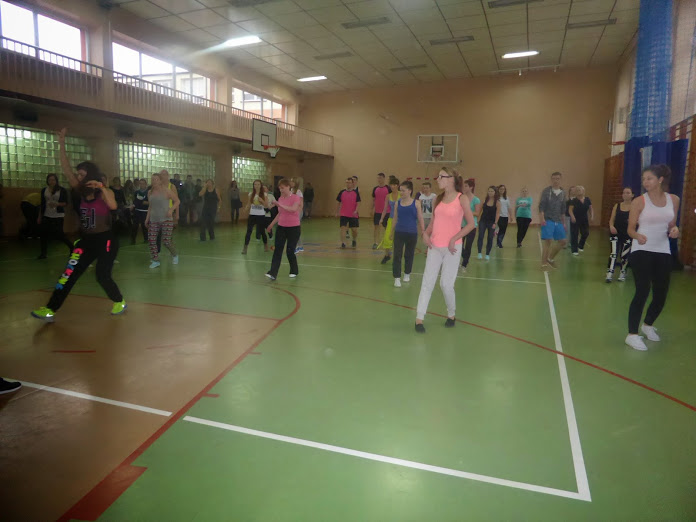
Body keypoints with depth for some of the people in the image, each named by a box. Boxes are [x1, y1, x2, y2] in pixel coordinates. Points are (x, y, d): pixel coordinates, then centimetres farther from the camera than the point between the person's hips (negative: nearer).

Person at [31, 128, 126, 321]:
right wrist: (62, 145, -7)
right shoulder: (82, 192, 7)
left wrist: (102, 187, -33)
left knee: (102, 276, -5)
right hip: (86, 241, 6)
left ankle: (119, 302, 19)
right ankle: (50, 309, -1)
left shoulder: (105, 193, -9)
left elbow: (113, 206, -31)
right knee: (70, 273, -1)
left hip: (105, 240, -6)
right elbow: (66, 171, -1)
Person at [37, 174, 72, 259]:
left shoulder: (62, 190, -1)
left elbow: (65, 203, -3)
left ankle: (71, 247, 18)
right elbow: (42, 204, 12)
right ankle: (43, 253, 13)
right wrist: (39, 217, 12)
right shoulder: (44, 190, 8)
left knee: (59, 234, -4)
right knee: (44, 234, 2)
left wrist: (57, 204, -23)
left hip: (58, 216, -4)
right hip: (46, 216, 4)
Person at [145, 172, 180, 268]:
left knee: (166, 241, -7)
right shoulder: (150, 193, 11)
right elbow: (150, 206, 21)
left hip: (166, 219, -5)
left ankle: (174, 255, 21)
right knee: (152, 240, -5)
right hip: (153, 220, 5)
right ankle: (155, 260, 7)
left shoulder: (166, 190, -4)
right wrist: (147, 218, 16)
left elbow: (177, 201, -2)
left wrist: (171, 209, -17)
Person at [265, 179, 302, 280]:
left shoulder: (296, 197, -9)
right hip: (281, 227, 5)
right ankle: (273, 273, -8)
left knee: (290, 251, -2)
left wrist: (280, 204, -28)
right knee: (277, 250, -5)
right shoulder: (280, 199, 8)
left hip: (293, 228, -5)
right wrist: (272, 224, 24)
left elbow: (293, 209, -27)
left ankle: (294, 271, 20)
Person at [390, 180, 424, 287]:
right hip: (399, 233, 1)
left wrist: (423, 232, 0)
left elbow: (420, 219, 0)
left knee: (409, 255, 13)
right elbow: (395, 219, 9)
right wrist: (392, 233, 12)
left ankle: (407, 274, 33)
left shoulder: (416, 203, -4)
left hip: (412, 233, -1)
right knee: (397, 255, -4)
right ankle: (397, 277, 1)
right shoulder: (398, 203, 1)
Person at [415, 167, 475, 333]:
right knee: (427, 282, 0)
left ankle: (451, 315, 25)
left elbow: (471, 224, -7)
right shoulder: (438, 199, 9)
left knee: (446, 284, 1)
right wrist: (426, 233, -3)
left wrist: (454, 239, -13)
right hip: (434, 247, 4)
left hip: (452, 248, -4)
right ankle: (419, 319, 3)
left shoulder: (462, 199, -6)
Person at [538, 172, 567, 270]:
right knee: (547, 240, -10)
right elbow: (541, 206, -9)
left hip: (558, 221, 6)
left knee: (562, 241, 7)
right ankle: (544, 263, -1)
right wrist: (542, 218, -21)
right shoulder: (546, 191, -4)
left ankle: (550, 258, 26)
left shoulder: (562, 193, 12)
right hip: (548, 220, -6)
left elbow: (563, 209, 18)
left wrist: (563, 222, 18)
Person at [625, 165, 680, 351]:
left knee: (661, 294, 9)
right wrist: (637, 236, -28)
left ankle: (648, 324, 37)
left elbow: (671, 226, 13)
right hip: (641, 251, -4)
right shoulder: (639, 201, -6)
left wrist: (674, 230, -10)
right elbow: (630, 228, -7)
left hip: (663, 252, 5)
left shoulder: (674, 199, 6)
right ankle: (632, 334, 0)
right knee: (642, 292, -10)